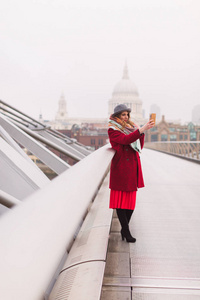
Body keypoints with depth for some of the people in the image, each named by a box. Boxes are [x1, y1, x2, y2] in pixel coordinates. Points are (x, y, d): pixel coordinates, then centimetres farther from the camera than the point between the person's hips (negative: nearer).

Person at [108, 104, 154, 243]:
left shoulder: (131, 127, 18)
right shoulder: (112, 130, -2)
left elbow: (140, 147, 12)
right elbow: (125, 140, -22)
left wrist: (142, 132, -3)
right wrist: (142, 129, -31)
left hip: (133, 168, 7)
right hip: (121, 168, -7)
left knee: (131, 200, 8)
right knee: (121, 200, -3)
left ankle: (124, 229, 19)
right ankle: (126, 232, 3)